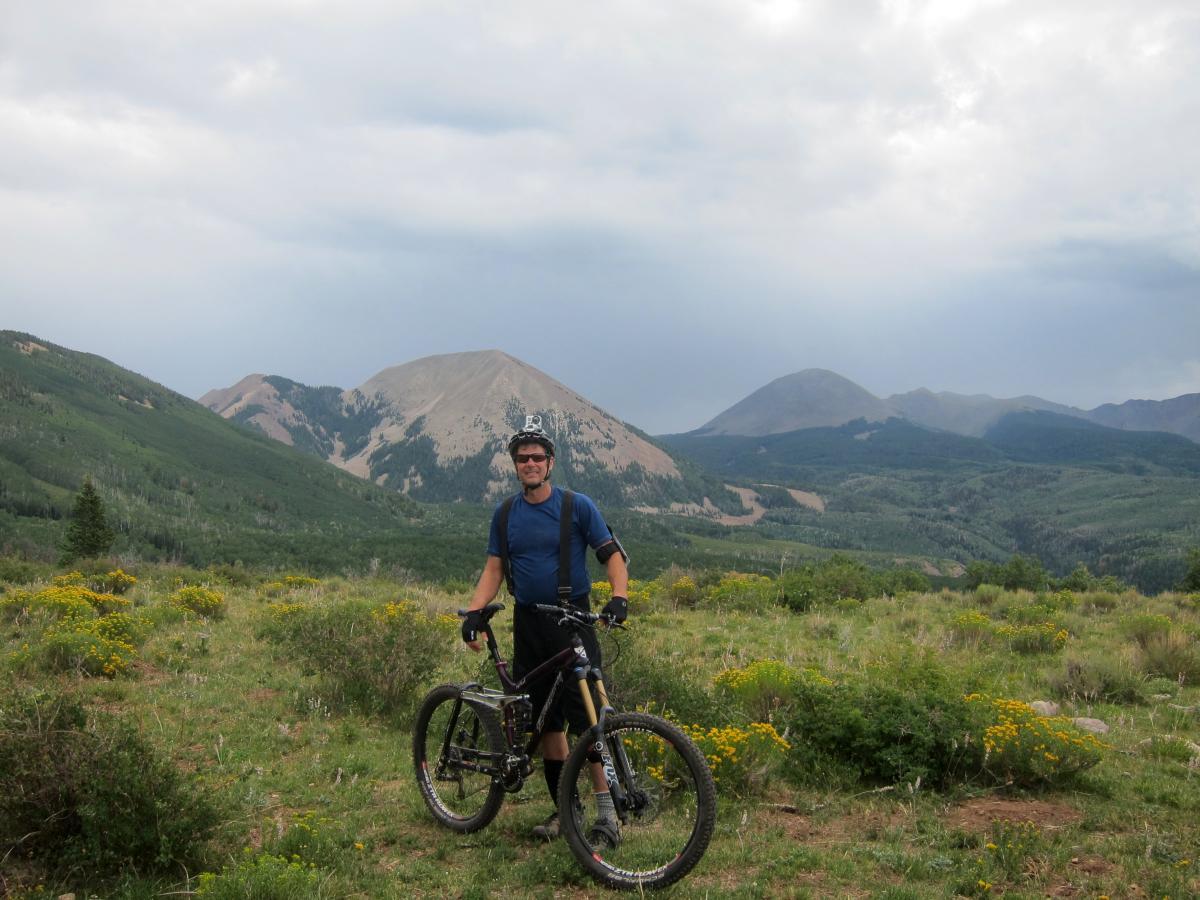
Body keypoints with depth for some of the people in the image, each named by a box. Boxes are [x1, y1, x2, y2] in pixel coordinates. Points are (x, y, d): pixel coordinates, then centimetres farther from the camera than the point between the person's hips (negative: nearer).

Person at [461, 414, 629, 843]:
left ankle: (606, 808, -4)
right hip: (528, 623, 4)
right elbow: (494, 568, 11)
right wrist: (473, 612, -4)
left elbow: (612, 553, -3)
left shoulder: (577, 506, -3)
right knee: (545, 722, 7)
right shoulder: (505, 514, 9)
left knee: (586, 718, -11)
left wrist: (619, 596, -21)